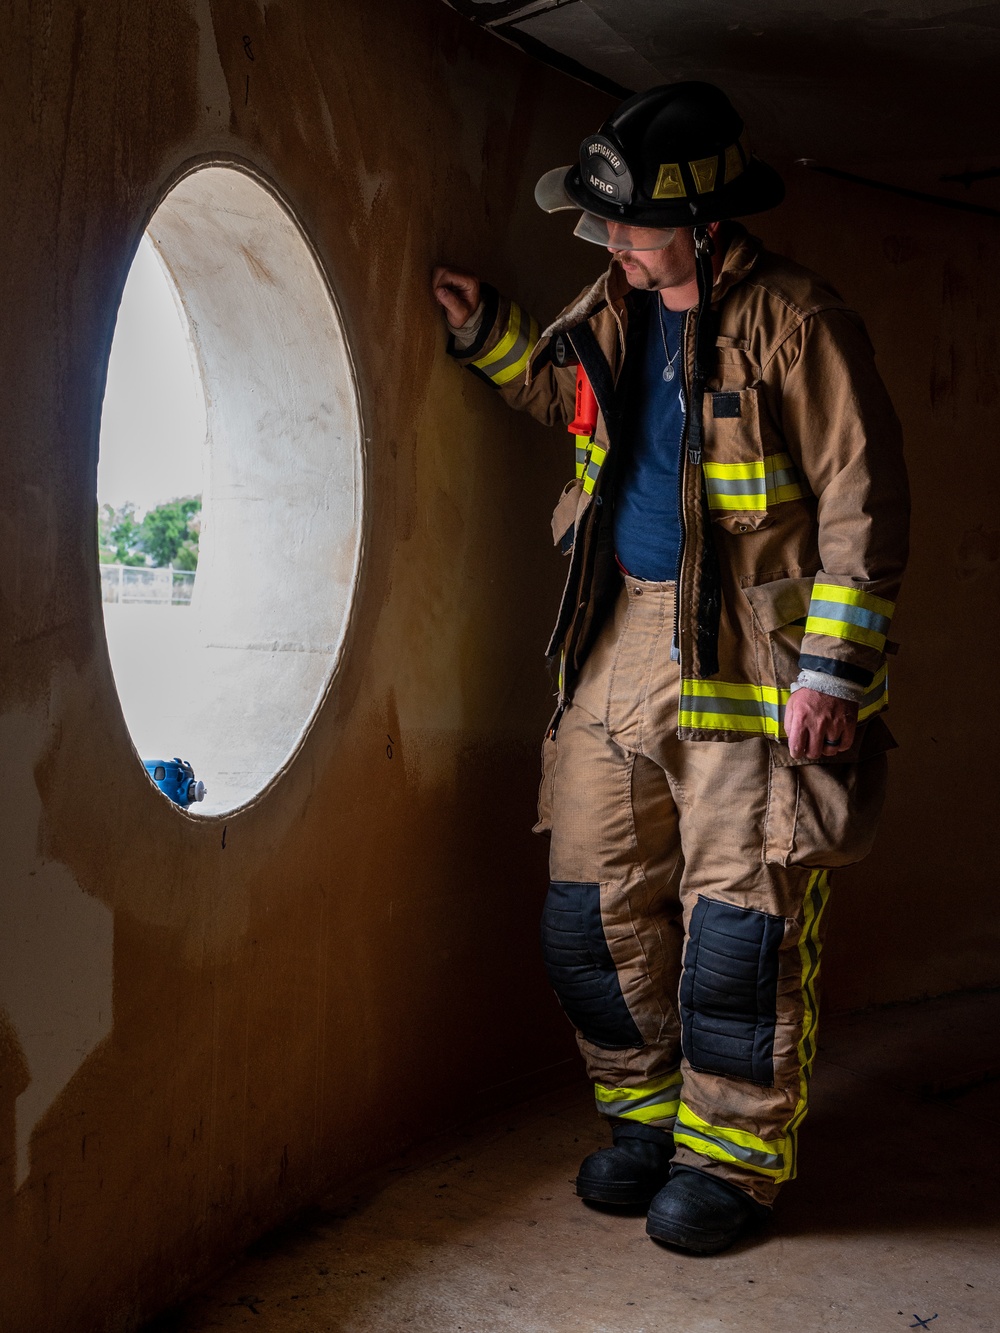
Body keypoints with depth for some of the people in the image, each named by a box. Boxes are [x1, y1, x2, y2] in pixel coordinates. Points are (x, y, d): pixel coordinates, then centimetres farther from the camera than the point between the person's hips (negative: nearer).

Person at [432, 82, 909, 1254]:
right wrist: (485, 329, 17)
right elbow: (556, 390, 34)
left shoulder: (794, 323, -8)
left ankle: (729, 1157, 16)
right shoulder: (612, 311, 12)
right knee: (596, 909, 9)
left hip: (744, 664, -6)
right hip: (618, 647, 7)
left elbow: (861, 507, -10)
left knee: (739, 920, -2)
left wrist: (832, 670, -15)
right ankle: (646, 1116, 28)